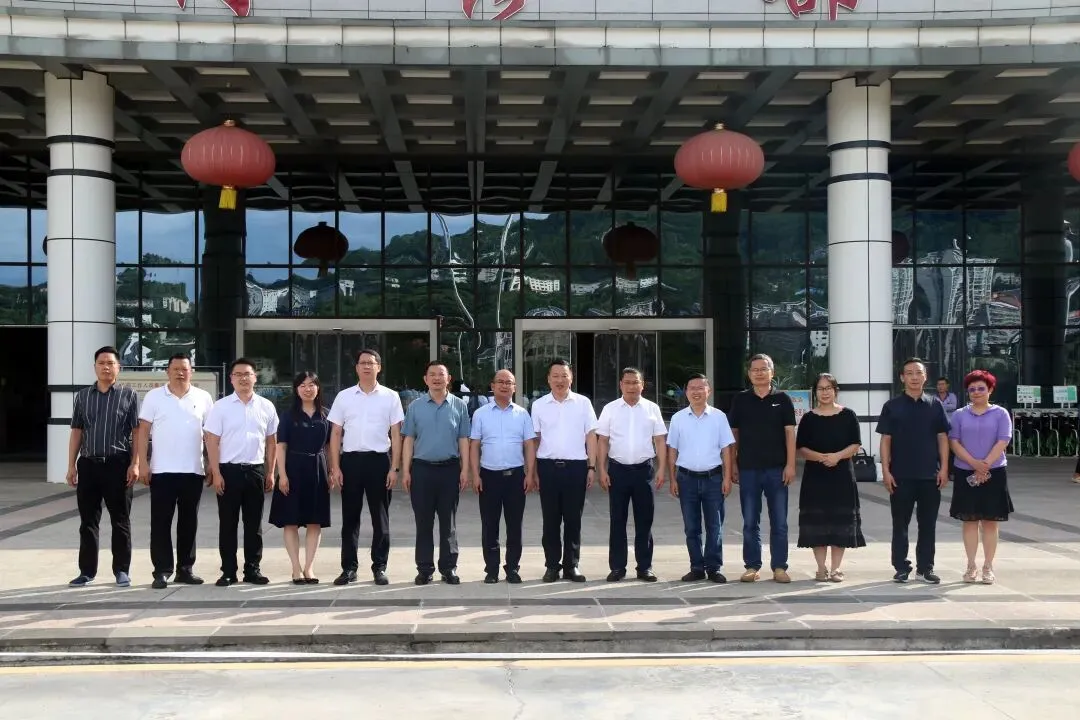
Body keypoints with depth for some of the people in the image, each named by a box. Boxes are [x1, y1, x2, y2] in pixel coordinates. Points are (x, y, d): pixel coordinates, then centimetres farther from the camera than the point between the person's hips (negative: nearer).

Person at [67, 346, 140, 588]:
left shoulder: (129, 395, 1)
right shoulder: (83, 396, 10)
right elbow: (76, 432, 11)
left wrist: (135, 464, -8)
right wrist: (71, 465, 5)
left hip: (118, 464, -3)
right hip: (88, 464, 3)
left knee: (120, 520, 4)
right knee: (88, 521, 6)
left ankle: (122, 570, 11)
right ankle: (87, 570, 14)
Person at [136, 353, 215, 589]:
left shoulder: (203, 398, 5)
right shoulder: (154, 396, 2)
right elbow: (143, 431, 0)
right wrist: (142, 463, -8)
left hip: (194, 471, 2)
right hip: (162, 471, -2)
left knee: (188, 522, 8)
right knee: (161, 522, -1)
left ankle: (185, 568, 17)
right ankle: (162, 571, 5)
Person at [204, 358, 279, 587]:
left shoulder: (266, 407, 6)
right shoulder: (221, 406, -1)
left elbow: (271, 442, 11)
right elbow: (212, 441, -2)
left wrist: (270, 472, 7)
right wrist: (216, 473, -9)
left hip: (256, 471, 2)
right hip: (229, 470, -2)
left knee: (254, 523, 8)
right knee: (228, 523, 4)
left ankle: (252, 569, 17)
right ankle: (228, 572, 11)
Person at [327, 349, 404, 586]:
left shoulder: (390, 397, 3)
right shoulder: (344, 397, 6)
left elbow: (396, 435, 2)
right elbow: (336, 434, 7)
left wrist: (395, 468, -5)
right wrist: (335, 467, 0)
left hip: (379, 460, -1)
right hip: (351, 460, 1)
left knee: (380, 518, 5)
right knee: (350, 517, 7)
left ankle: (379, 567, 14)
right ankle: (349, 567, 15)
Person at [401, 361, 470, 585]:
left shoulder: (459, 406, 5)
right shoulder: (415, 406, 6)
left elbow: (463, 440, 4)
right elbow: (408, 440, 5)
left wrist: (465, 470, -3)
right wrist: (405, 471, -2)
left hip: (449, 468, 0)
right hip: (422, 468, 0)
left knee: (448, 522, 6)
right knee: (423, 523, 5)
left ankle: (449, 568, 13)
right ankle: (424, 569, 12)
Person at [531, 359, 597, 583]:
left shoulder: (583, 403, 5)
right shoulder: (539, 405, 7)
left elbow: (591, 436, 5)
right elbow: (535, 439, 8)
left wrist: (592, 467, -1)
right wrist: (533, 471, 3)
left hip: (576, 466, 0)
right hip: (548, 466, 1)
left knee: (573, 519, 4)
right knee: (550, 520, 5)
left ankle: (572, 565, 12)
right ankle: (552, 565, 13)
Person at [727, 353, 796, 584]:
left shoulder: (782, 399, 4)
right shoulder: (740, 400, 6)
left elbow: (790, 433, 1)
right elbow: (734, 434, 8)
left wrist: (790, 465, -7)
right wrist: (732, 465, 2)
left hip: (777, 469, -1)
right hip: (748, 469, 1)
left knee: (779, 522, 3)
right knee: (750, 522, 5)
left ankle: (779, 567, 9)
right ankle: (752, 567, 12)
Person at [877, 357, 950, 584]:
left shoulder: (935, 405, 6)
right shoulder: (892, 406, 1)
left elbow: (942, 438, 7)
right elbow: (885, 440, 0)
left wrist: (944, 468, -2)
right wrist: (886, 471, -7)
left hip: (930, 475, 2)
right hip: (901, 475, -1)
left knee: (928, 523, 8)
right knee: (900, 523, 4)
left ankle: (925, 567, 17)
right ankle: (901, 567, 13)